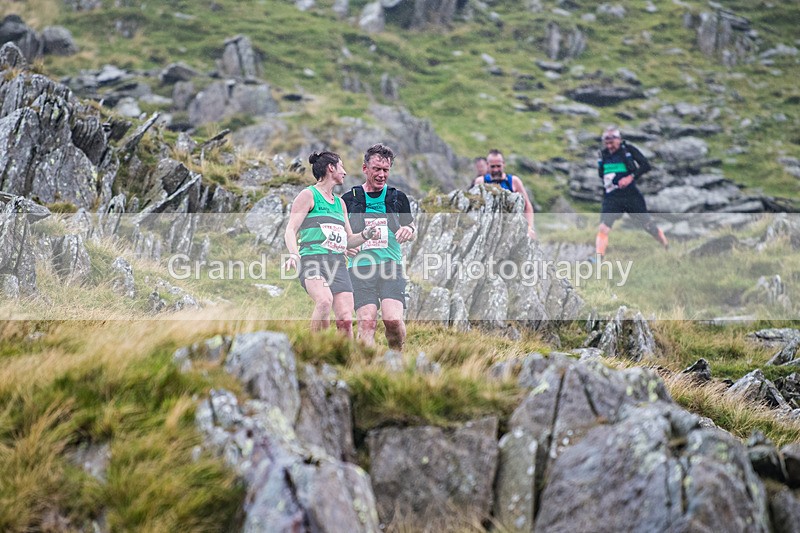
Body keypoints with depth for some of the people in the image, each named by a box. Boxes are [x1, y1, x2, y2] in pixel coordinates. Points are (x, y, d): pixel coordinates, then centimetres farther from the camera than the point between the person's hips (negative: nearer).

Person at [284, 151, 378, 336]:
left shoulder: (340, 203, 25)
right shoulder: (308, 195, 4)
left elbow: (348, 240, 29)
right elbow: (290, 230, -3)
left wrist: (365, 235, 8)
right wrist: (294, 254, -22)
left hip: (338, 264, 7)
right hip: (312, 260, -6)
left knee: (345, 320, -8)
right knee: (325, 300, -34)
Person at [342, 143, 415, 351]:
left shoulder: (398, 197, 12)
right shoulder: (349, 199, 8)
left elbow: (412, 230, 22)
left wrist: (409, 231, -2)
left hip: (391, 267, 0)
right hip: (360, 268, 0)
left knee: (393, 319, -16)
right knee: (367, 322, -13)